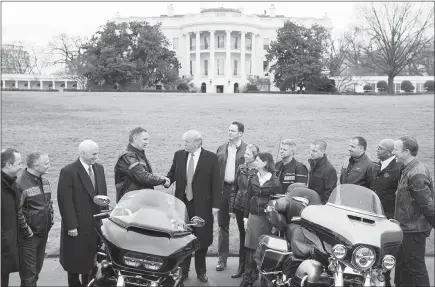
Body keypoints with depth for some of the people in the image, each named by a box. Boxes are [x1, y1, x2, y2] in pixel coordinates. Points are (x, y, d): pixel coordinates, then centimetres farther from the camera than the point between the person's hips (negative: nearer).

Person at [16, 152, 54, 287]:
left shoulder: (45, 181, 9)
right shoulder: (20, 183, -17)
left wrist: (50, 221, 15)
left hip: (43, 233, 7)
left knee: (37, 269, 15)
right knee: (28, 273, 0)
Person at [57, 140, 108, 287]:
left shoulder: (99, 168, 7)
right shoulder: (68, 172, -13)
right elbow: (65, 201, -14)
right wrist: (71, 225, -16)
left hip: (96, 225, 5)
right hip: (77, 227, -5)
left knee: (91, 260, 11)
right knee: (75, 262, 8)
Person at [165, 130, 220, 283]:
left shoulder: (211, 157, -7)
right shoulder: (179, 155, 3)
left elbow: (215, 182, -6)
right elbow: (172, 172, 15)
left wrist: (215, 205, -9)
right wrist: (168, 180, -9)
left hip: (202, 205, -2)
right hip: (182, 203, 3)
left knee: (202, 239, 8)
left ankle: (201, 271, 25)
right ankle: (183, 270, 22)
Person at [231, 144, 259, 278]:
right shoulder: (241, 168, 5)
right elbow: (235, 186, 11)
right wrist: (232, 206, 9)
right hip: (240, 207, 5)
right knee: (242, 236, 12)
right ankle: (242, 267, 20)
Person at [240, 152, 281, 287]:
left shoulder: (275, 181, -7)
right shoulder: (253, 180, 8)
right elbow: (248, 199, 11)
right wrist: (246, 217, 6)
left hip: (267, 218, -4)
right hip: (253, 216, 4)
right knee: (250, 247, 3)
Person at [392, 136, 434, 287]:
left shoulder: (416, 175, -23)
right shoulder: (408, 169, 8)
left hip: (414, 230, -10)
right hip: (407, 228, 10)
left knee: (415, 268, 0)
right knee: (402, 266, 19)